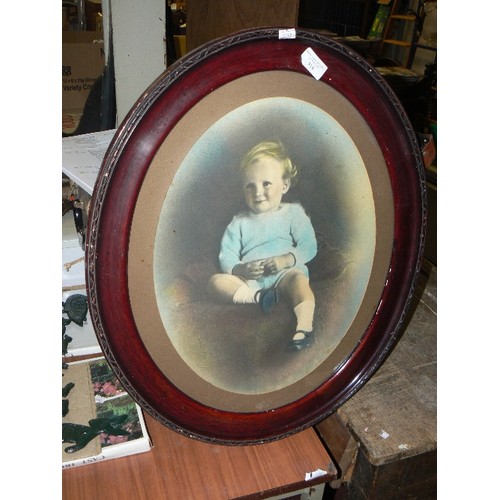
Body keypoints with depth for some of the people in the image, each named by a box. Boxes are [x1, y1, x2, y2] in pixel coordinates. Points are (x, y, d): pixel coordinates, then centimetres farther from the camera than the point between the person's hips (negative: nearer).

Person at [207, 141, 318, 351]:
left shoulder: (293, 212, 12)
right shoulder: (239, 222, 17)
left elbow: (309, 246, 1)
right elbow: (226, 257, 8)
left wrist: (286, 259, -18)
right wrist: (241, 269, -15)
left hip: (284, 273, -2)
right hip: (249, 280, 3)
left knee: (298, 277, -36)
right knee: (216, 281, -22)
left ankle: (304, 326, -49)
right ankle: (258, 297, -35)